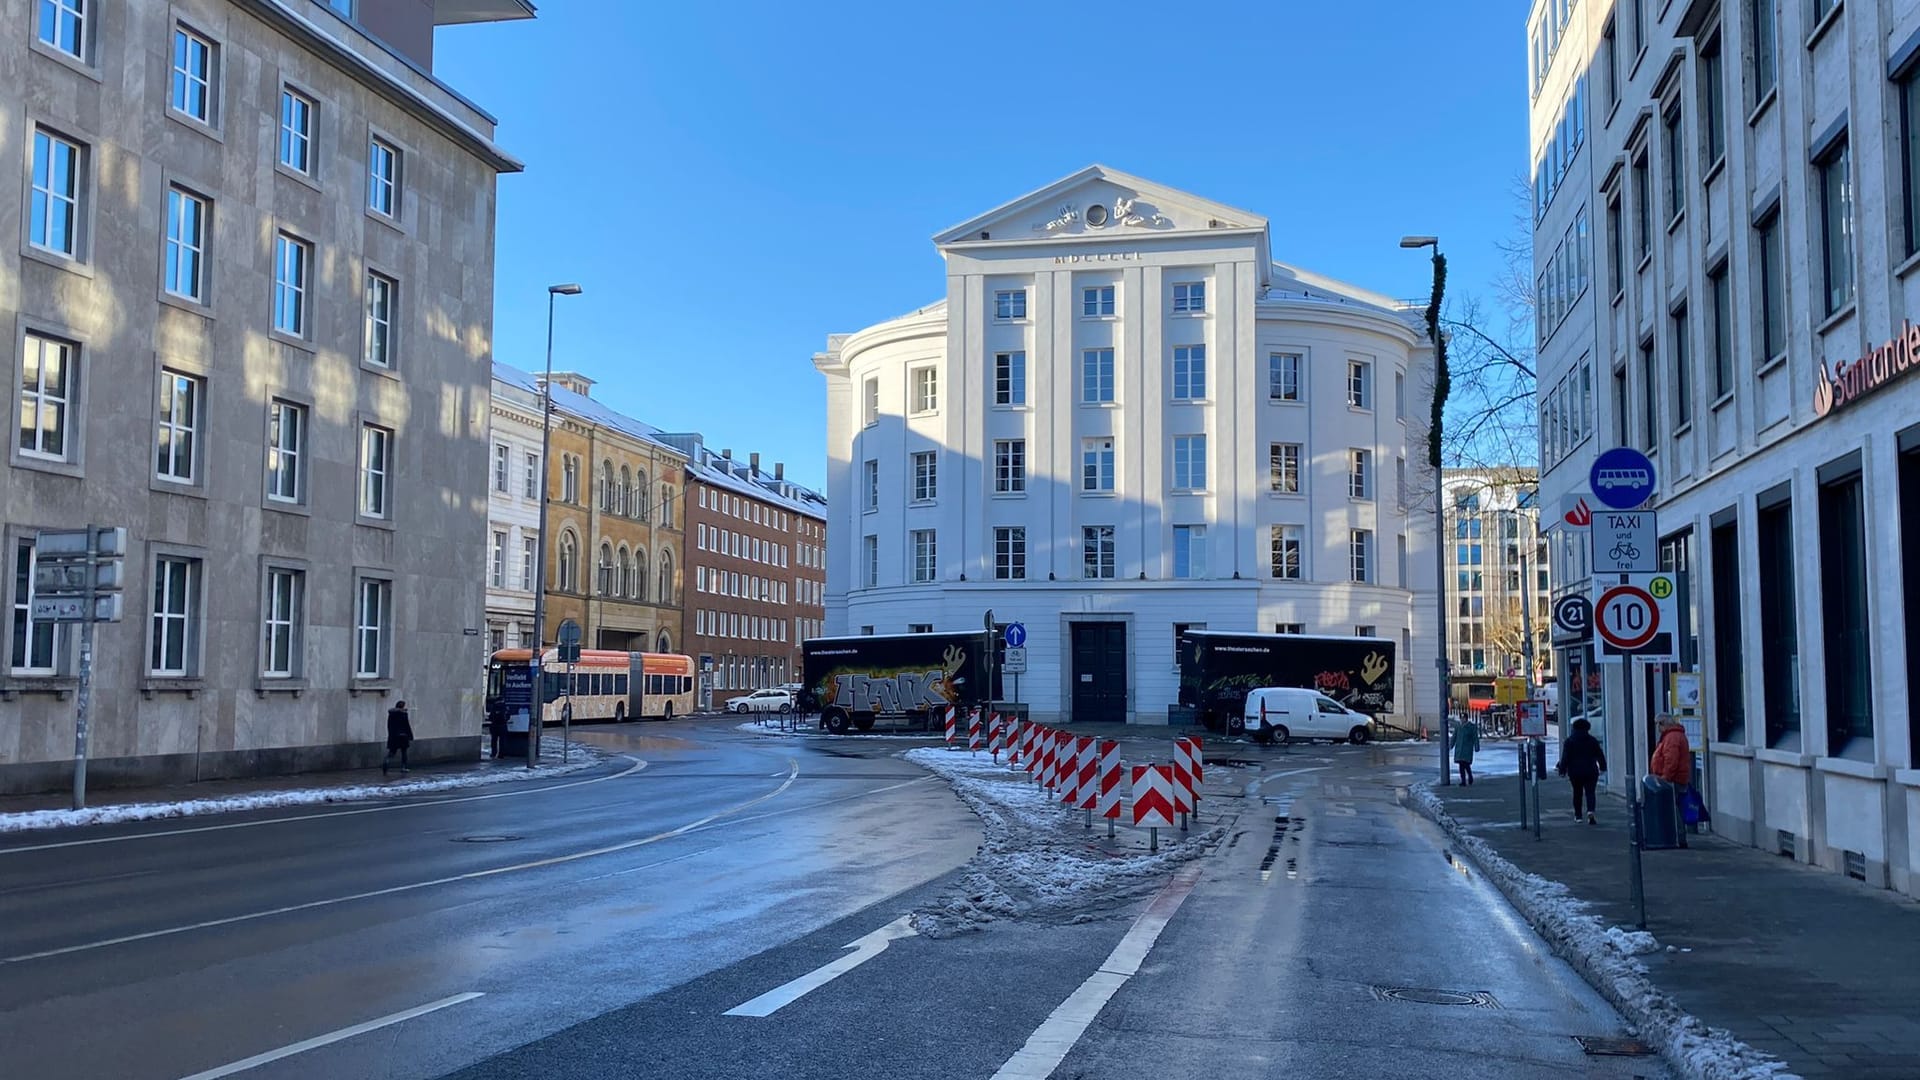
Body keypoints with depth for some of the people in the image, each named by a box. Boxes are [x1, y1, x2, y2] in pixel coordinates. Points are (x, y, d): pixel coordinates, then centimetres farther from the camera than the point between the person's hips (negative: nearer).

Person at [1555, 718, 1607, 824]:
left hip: (1575, 772, 0)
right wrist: (1602, 767, 20)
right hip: (1590, 771, 0)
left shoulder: (1569, 741, -1)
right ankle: (1590, 811, -27)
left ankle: (1578, 815, 16)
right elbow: (1600, 755, 8)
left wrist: (1562, 770, -3)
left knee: (1577, 793, 12)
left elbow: (1565, 757, -5)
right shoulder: (1592, 740, 3)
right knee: (1590, 792, -4)